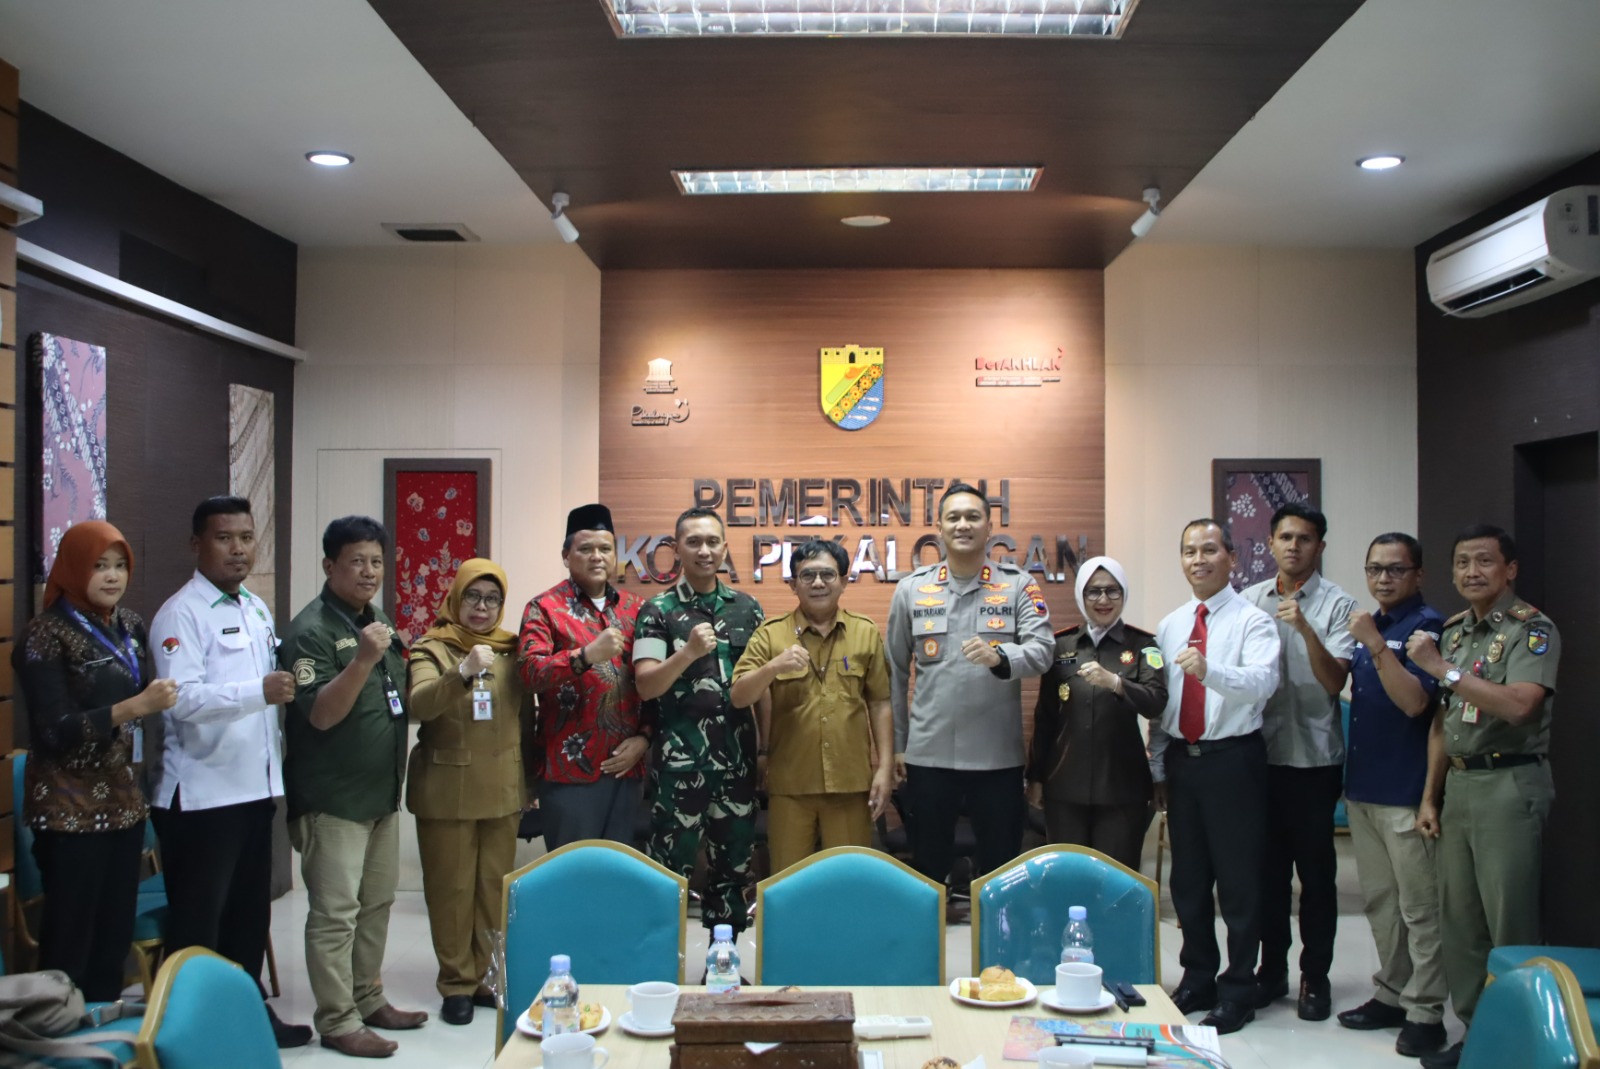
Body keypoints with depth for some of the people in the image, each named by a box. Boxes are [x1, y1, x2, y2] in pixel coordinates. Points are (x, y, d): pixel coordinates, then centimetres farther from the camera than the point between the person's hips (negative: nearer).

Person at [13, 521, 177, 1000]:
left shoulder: (130, 625, 8)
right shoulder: (46, 634, -10)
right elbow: (55, 731, -16)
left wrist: (167, 688, -2)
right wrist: (135, 706, -26)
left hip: (124, 799, 6)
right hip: (71, 808, -6)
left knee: (116, 934, 10)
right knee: (70, 939, 0)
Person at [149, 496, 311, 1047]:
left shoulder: (258, 610, 12)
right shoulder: (181, 613, -11)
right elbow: (183, 698, -24)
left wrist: (277, 772, 14)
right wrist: (259, 691, -34)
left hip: (255, 788, 8)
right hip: (201, 794, -7)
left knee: (251, 911, 16)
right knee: (196, 920, 3)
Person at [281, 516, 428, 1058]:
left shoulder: (379, 621, 11)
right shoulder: (311, 630, -15)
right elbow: (321, 714, -23)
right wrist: (363, 659, -33)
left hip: (381, 792, 8)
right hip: (333, 798, -8)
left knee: (376, 903, 16)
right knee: (335, 913, -2)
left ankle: (368, 999, 29)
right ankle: (337, 1021, 8)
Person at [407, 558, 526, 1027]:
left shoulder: (511, 649, 9)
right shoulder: (431, 648, -2)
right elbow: (419, 705, -21)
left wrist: (528, 779, 12)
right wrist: (463, 672, -36)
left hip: (502, 788, 3)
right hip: (447, 789, -3)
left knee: (495, 886, 8)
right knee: (451, 888, 2)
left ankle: (488, 977, 21)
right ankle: (457, 983, 15)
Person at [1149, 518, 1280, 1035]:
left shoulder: (1252, 621, -7)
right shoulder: (1170, 625, 10)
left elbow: (1262, 681, -26)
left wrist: (1209, 670, -44)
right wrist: (1158, 768, 13)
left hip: (1233, 759, -5)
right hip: (1181, 759, 6)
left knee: (1238, 880, 3)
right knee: (1188, 877, 14)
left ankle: (1238, 992, 17)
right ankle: (1198, 979, 30)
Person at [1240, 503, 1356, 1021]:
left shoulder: (1337, 604, -4)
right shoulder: (1249, 600, 6)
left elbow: (1334, 681, -13)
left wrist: (1305, 628, -26)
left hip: (1314, 756, -3)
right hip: (1260, 752, 3)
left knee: (1316, 871, 7)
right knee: (1267, 867, 12)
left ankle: (1315, 977, 20)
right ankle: (1271, 969, 25)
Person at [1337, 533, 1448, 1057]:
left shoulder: (1426, 627, -11)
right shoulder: (1368, 625, 14)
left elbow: (1414, 701, -23)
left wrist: (1375, 645, -27)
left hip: (1404, 792, -8)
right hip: (1362, 786, 8)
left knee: (1418, 908, 0)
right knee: (1378, 902, 16)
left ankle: (1425, 1012, 9)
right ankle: (1391, 994, 27)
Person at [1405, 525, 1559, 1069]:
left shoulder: (1533, 630, -9)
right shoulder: (1452, 632, 14)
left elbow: (1517, 705, -24)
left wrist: (1441, 668, -21)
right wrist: (1430, 795, 13)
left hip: (1509, 785, -7)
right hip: (1459, 784, 7)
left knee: (1510, 924, -1)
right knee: (1459, 920, 11)